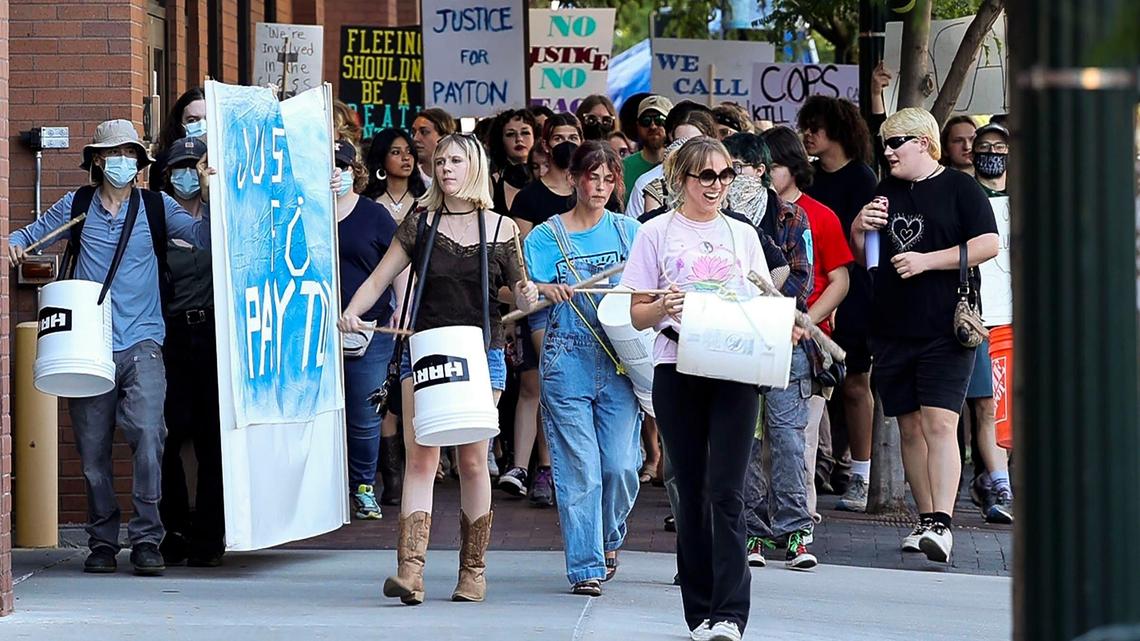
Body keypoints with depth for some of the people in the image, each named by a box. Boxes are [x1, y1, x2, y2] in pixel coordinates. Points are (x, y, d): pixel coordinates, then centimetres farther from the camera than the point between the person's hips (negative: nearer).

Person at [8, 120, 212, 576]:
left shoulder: (156, 208, 7)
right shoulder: (75, 207, 10)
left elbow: (206, 236, -2)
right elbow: (31, 234, 17)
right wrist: (12, 244, -5)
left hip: (141, 344, -2)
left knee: (147, 435, -17)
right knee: (92, 450, 5)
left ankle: (146, 539, -12)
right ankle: (102, 542, 17)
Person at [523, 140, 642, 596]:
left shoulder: (629, 232, 10)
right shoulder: (546, 237, 5)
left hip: (619, 365, 2)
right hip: (568, 366, -2)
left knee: (621, 466, -3)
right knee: (580, 470, -6)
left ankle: (606, 542, 24)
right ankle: (585, 567, -1)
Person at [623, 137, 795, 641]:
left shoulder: (743, 235, 14)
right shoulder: (658, 233, 6)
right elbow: (637, 315, 5)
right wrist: (663, 307, -16)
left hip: (735, 369, 1)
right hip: (677, 371, 0)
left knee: (726, 492, -9)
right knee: (691, 492, 3)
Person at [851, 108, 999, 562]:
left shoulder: (960, 188, -1)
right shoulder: (885, 192, 16)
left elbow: (988, 245, -10)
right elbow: (859, 256, 22)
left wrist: (927, 261, -15)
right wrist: (859, 229, -1)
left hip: (945, 332, -6)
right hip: (892, 332, 6)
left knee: (939, 424, -15)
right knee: (910, 428, 9)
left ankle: (942, 524, -23)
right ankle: (926, 521, 16)